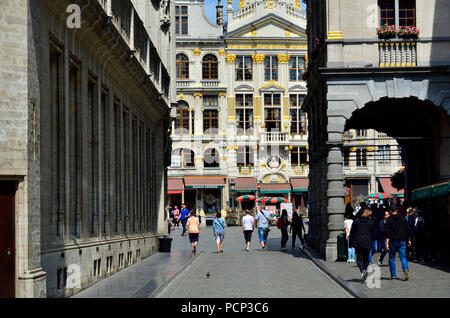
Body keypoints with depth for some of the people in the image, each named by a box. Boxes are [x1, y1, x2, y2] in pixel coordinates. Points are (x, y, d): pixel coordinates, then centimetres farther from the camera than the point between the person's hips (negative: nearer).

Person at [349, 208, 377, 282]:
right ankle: (364, 276, 11)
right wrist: (371, 240, 23)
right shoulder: (371, 222, -3)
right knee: (366, 259, 13)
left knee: (359, 259, 1)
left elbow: (352, 233, 2)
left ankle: (363, 270, -27)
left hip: (358, 244, 0)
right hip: (367, 244, 1)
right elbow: (374, 234, 1)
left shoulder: (356, 221, -1)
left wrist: (350, 243, 11)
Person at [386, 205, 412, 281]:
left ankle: (393, 275, 8)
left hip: (393, 241, -2)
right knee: (403, 257, 2)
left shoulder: (389, 220, -5)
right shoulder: (403, 218, 7)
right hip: (402, 241, 2)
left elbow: (388, 232, -12)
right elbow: (408, 230, 9)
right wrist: (409, 240, 19)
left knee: (392, 258, 9)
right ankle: (406, 269, -26)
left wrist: (387, 243, -15)